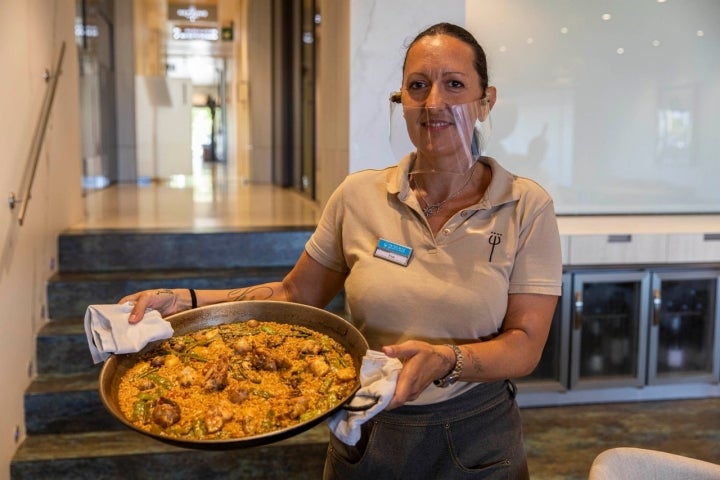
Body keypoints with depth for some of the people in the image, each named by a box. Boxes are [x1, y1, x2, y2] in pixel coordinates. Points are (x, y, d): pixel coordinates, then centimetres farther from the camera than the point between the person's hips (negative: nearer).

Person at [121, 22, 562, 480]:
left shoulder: (526, 207, -11)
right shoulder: (358, 195, -6)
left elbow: (525, 345, -12)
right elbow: (294, 294, 2)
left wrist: (445, 360, -31)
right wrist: (183, 300, -8)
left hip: (477, 441, -1)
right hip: (365, 440, 2)